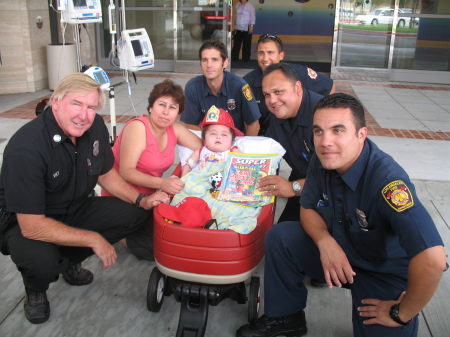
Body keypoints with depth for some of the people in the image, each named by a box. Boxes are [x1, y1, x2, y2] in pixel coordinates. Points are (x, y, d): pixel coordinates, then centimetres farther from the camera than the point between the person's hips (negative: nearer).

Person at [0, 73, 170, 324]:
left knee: (135, 214, -10)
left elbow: (106, 174, 6)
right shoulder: (26, 147, -31)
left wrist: (141, 199, -10)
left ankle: (68, 260, 10)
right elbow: (31, 226, -31)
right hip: (25, 221, -6)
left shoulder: (95, 127, -12)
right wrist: (94, 239, -26)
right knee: (41, 261, -37)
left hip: (75, 209, 6)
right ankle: (36, 290, 4)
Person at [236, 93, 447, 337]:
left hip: (385, 273, -5)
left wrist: (400, 315, -27)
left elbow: (432, 261, -44)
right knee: (280, 236, -9)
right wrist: (325, 242, -21)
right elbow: (308, 208, 2)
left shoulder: (386, 179, -36)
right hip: (339, 252, 5)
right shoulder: (322, 160, -14)